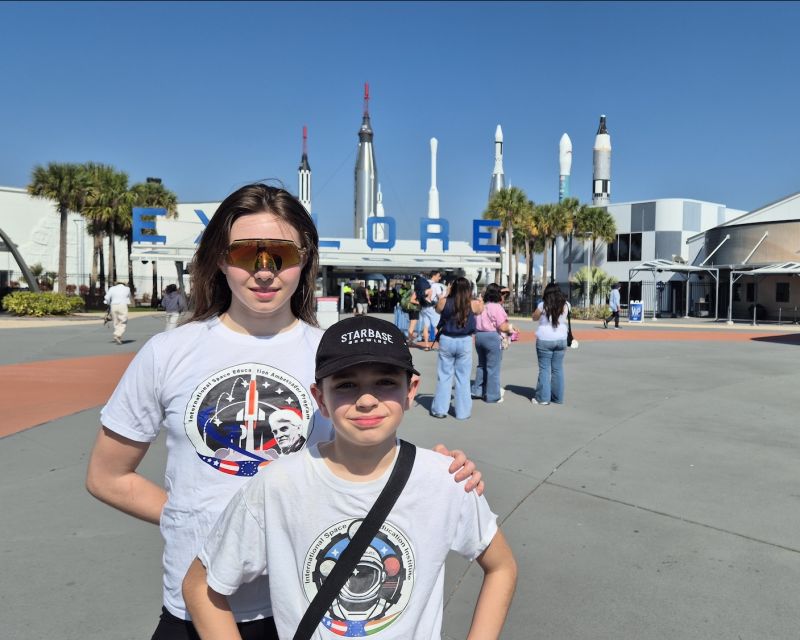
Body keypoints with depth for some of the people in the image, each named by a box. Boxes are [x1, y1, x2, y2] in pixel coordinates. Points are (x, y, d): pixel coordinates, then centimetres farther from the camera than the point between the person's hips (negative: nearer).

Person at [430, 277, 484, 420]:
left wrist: (446, 294, 20)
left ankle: (440, 409, 16)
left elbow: (437, 309, 15)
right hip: (465, 342, 0)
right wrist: (480, 300, 29)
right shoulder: (473, 304, -9)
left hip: (446, 340, 1)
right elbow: (481, 309, 14)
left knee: (444, 376, 10)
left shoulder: (444, 302, -8)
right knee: (463, 378, 9)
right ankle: (462, 411, 15)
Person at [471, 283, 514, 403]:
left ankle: (477, 390, 24)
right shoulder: (497, 307, -13)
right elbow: (502, 327, -16)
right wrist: (510, 327, 2)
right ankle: (492, 395, 7)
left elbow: (475, 323, 13)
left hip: (479, 335, 7)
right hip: (492, 338, -7)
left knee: (482, 364, 20)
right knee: (493, 367, 2)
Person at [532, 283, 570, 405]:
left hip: (545, 340, -3)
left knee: (545, 369, 2)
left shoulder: (543, 305, -9)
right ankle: (558, 397, 16)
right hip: (561, 339, 3)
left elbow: (534, 318, 6)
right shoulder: (565, 305, 1)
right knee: (558, 369, 10)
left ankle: (543, 397, 4)